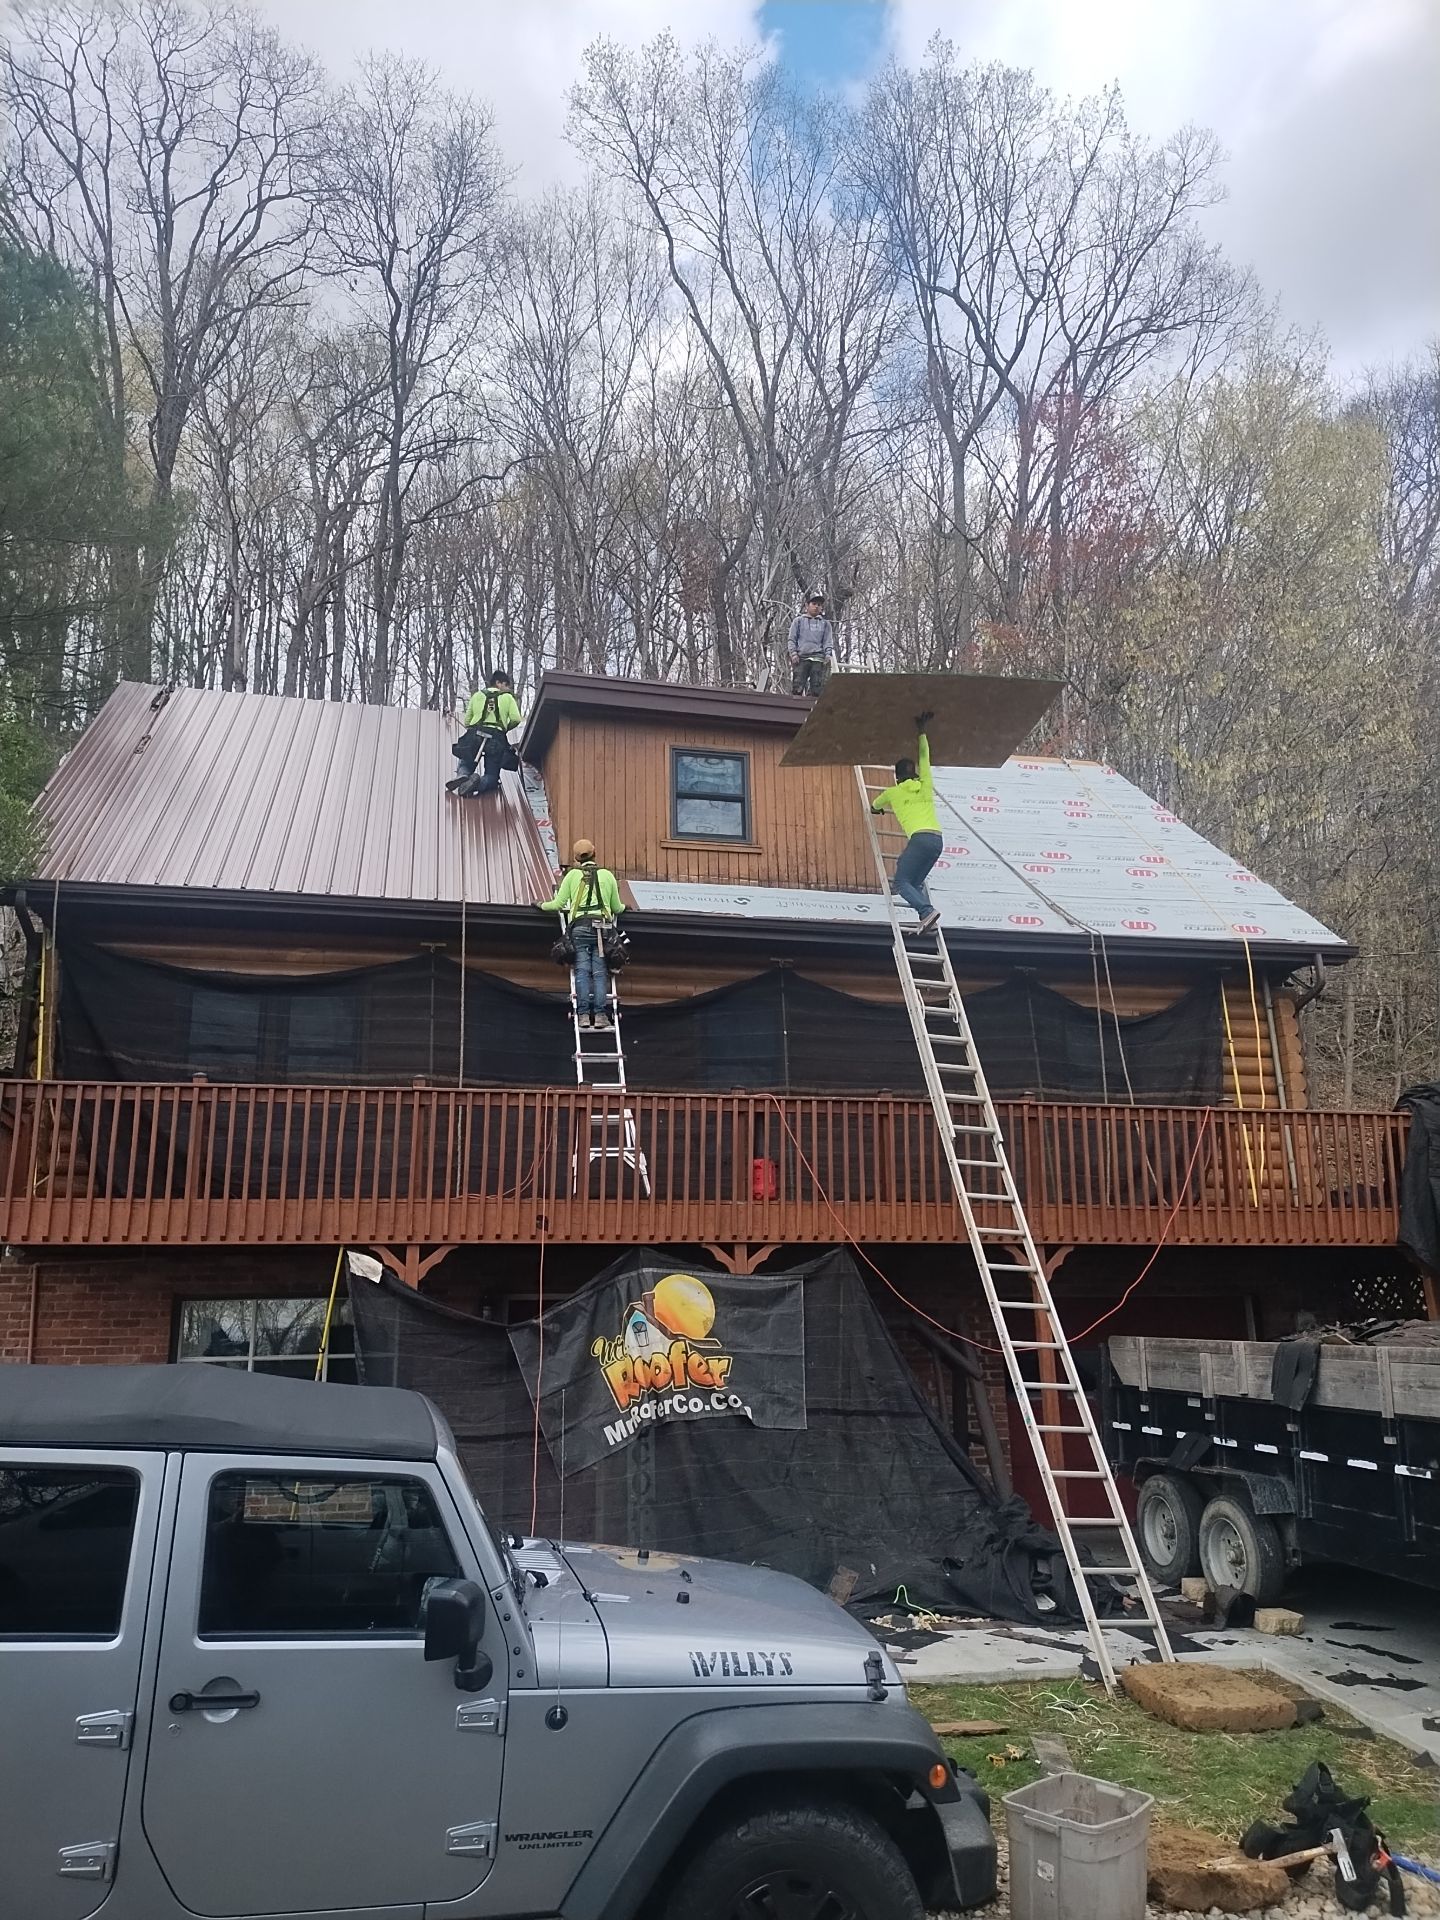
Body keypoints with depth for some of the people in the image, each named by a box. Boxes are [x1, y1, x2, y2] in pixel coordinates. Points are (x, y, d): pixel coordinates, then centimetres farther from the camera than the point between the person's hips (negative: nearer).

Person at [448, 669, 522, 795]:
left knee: (465, 764, 19)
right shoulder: (507, 697, 13)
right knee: (492, 777, 4)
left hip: (474, 735, 2)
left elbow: (466, 722, 19)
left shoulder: (476, 696, 20)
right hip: (496, 739, -2)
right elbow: (516, 719, -1)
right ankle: (478, 784, -32)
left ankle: (462, 775, -19)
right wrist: (506, 728, 19)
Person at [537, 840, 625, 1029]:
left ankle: (583, 1014, -9)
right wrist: (623, 906, 42)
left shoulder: (573, 875, 8)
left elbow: (558, 904, 5)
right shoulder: (607, 875, 13)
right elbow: (617, 908, 18)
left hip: (580, 927, -1)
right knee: (600, 972, 0)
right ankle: (600, 1014, -8)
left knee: (582, 970, -2)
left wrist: (542, 905, 25)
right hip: (602, 927, 1)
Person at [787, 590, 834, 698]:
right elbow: (792, 639, 13)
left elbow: (828, 641, 16)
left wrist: (828, 655, -2)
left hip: (818, 659, 2)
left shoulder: (825, 623, 22)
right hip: (801, 658, -2)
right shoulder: (798, 620, 18)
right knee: (797, 687, -15)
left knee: (817, 690, -8)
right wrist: (793, 653, -3)